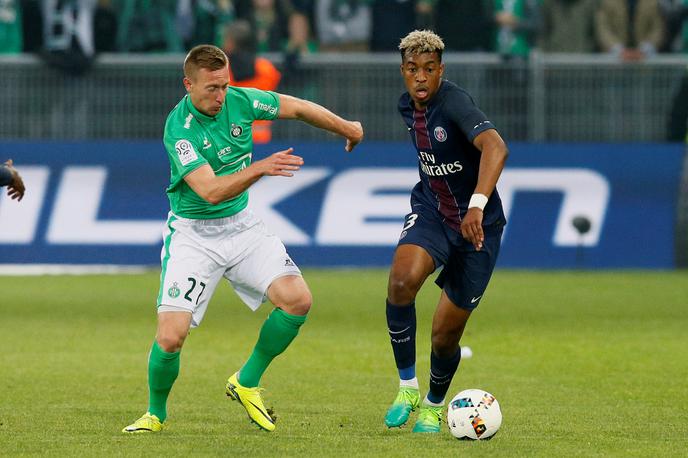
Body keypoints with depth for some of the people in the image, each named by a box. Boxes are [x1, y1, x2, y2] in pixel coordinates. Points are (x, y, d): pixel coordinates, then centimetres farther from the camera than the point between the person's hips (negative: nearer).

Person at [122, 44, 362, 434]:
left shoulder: (240, 101, -7)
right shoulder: (179, 128, -23)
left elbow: (299, 108, 10)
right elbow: (211, 191, -32)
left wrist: (345, 127, 20)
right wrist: (261, 168, -44)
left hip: (242, 224, 5)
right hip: (193, 234, -5)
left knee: (298, 300, -14)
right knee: (171, 336, -16)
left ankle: (247, 383, 7)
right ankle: (156, 414, 13)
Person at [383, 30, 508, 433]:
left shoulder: (454, 103, -24)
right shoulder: (408, 107, 0)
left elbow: (495, 147, -43)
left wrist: (478, 205, -56)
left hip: (476, 224, -4)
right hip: (431, 213, 4)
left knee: (446, 332, 2)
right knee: (402, 280, -29)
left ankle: (434, 405, 33)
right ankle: (407, 387, -13)